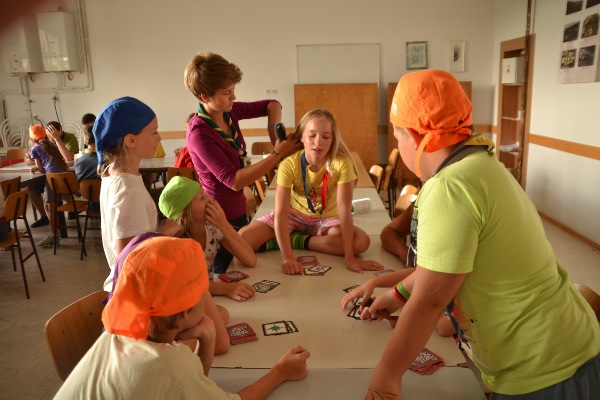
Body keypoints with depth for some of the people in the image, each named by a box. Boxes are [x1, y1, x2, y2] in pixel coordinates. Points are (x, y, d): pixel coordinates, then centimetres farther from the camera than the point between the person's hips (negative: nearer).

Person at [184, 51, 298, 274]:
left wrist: (274, 130, -11)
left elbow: (273, 105, 10)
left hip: (238, 210, 8)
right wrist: (277, 155, -27)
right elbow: (234, 181, -29)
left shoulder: (229, 111, -4)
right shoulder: (199, 133, -25)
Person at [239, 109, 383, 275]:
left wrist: (349, 257, -34)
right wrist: (287, 256, -38)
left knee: (362, 242, -29)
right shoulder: (289, 164, -23)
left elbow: (344, 209, -28)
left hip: (327, 218, 2)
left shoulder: (342, 163, -24)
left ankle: (294, 240, -15)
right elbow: (280, 213, -28)